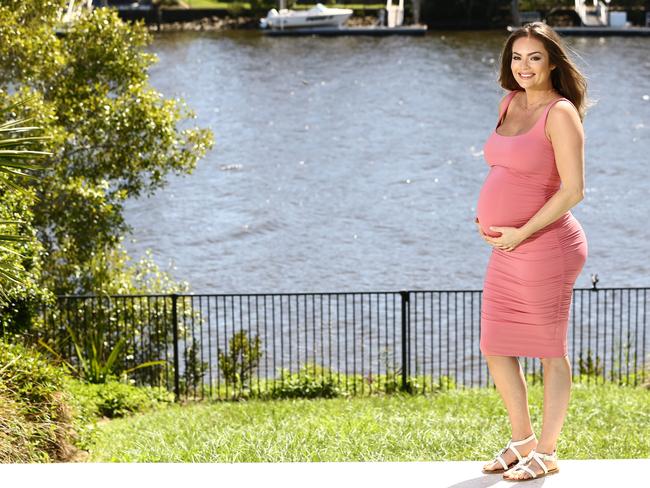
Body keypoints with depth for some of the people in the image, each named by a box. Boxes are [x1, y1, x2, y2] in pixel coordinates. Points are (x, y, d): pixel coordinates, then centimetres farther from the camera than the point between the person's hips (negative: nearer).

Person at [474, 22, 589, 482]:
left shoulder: (560, 113, -13)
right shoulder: (511, 103, 11)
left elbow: (573, 189, -19)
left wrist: (521, 233, -17)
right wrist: (490, 213, 12)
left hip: (544, 247, -9)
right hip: (508, 251, 9)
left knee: (550, 351, 4)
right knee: (495, 348, 14)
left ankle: (547, 452, 16)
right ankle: (522, 441, 30)